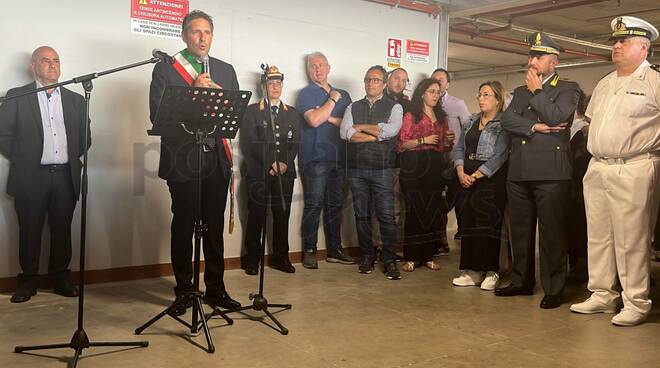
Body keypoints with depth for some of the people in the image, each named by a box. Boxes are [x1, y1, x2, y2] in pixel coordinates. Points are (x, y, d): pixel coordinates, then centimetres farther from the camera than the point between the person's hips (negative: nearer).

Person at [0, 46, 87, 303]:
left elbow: (85, 136, 18)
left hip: (66, 176, 3)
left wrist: (74, 159, 10)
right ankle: (28, 281, 16)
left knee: (62, 231, 8)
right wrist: (21, 160, 1)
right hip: (31, 177, -2)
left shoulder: (75, 100, 12)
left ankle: (60, 278, 19)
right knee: (30, 232, 4)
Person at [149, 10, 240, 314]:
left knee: (215, 228, 9)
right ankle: (183, 291, 16)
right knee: (183, 227, 3)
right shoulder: (165, 69, 3)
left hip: (217, 160, 4)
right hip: (182, 160, -3)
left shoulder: (225, 70, 15)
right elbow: (157, 115, -8)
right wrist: (193, 91, -15)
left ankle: (215, 289, 20)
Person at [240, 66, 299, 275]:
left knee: (282, 215, 4)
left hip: (285, 172, 3)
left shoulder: (292, 113, 17)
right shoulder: (253, 111, 7)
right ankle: (253, 259, 7)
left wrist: (284, 163, -6)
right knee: (256, 217, -1)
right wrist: (270, 163, -11)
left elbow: (295, 143, 10)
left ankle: (280, 257, 14)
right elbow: (250, 143, -2)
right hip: (258, 173, -3)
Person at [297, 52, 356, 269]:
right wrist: (333, 99, -4)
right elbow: (314, 120, -13)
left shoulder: (343, 95, 19)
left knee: (335, 204, 7)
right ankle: (309, 251, 2)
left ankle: (334, 249, 14)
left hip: (338, 158, 5)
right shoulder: (306, 94, 4)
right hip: (315, 158, -5)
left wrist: (329, 118, -5)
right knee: (314, 205, -6)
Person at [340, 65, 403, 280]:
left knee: (386, 216, -4)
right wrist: (376, 135, -9)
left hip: (382, 169, -3)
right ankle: (366, 257, 19)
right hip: (356, 169, 3)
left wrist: (361, 127, -4)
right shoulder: (353, 107, 13)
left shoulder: (394, 107, 6)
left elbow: (391, 130, -14)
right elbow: (345, 132, -4)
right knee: (361, 215, 8)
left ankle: (389, 260, 4)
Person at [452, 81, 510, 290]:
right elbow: (459, 149, 14)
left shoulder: (504, 124, -4)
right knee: (468, 222, 3)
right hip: (467, 179, 6)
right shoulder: (471, 122, 17)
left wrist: (476, 175, -14)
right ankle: (472, 271, 11)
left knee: (488, 223, -7)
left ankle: (491, 272, 2)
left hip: (491, 179, -6)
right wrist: (461, 172, -3)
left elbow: (500, 155, -12)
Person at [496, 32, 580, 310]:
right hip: (519, 171, 6)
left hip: (550, 172, -5)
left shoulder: (568, 89, 5)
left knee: (551, 232, -3)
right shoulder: (521, 91, 21)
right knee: (520, 231, 11)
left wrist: (536, 90, -2)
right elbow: (507, 120, 5)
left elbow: (557, 117, -13)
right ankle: (522, 282, 23)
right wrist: (535, 126, -9)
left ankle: (553, 289, 4)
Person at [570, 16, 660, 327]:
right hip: (597, 170, 7)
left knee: (631, 241, -4)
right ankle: (602, 295, 20)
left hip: (633, 171, -7)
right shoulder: (604, 84, 18)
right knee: (598, 237, 10)